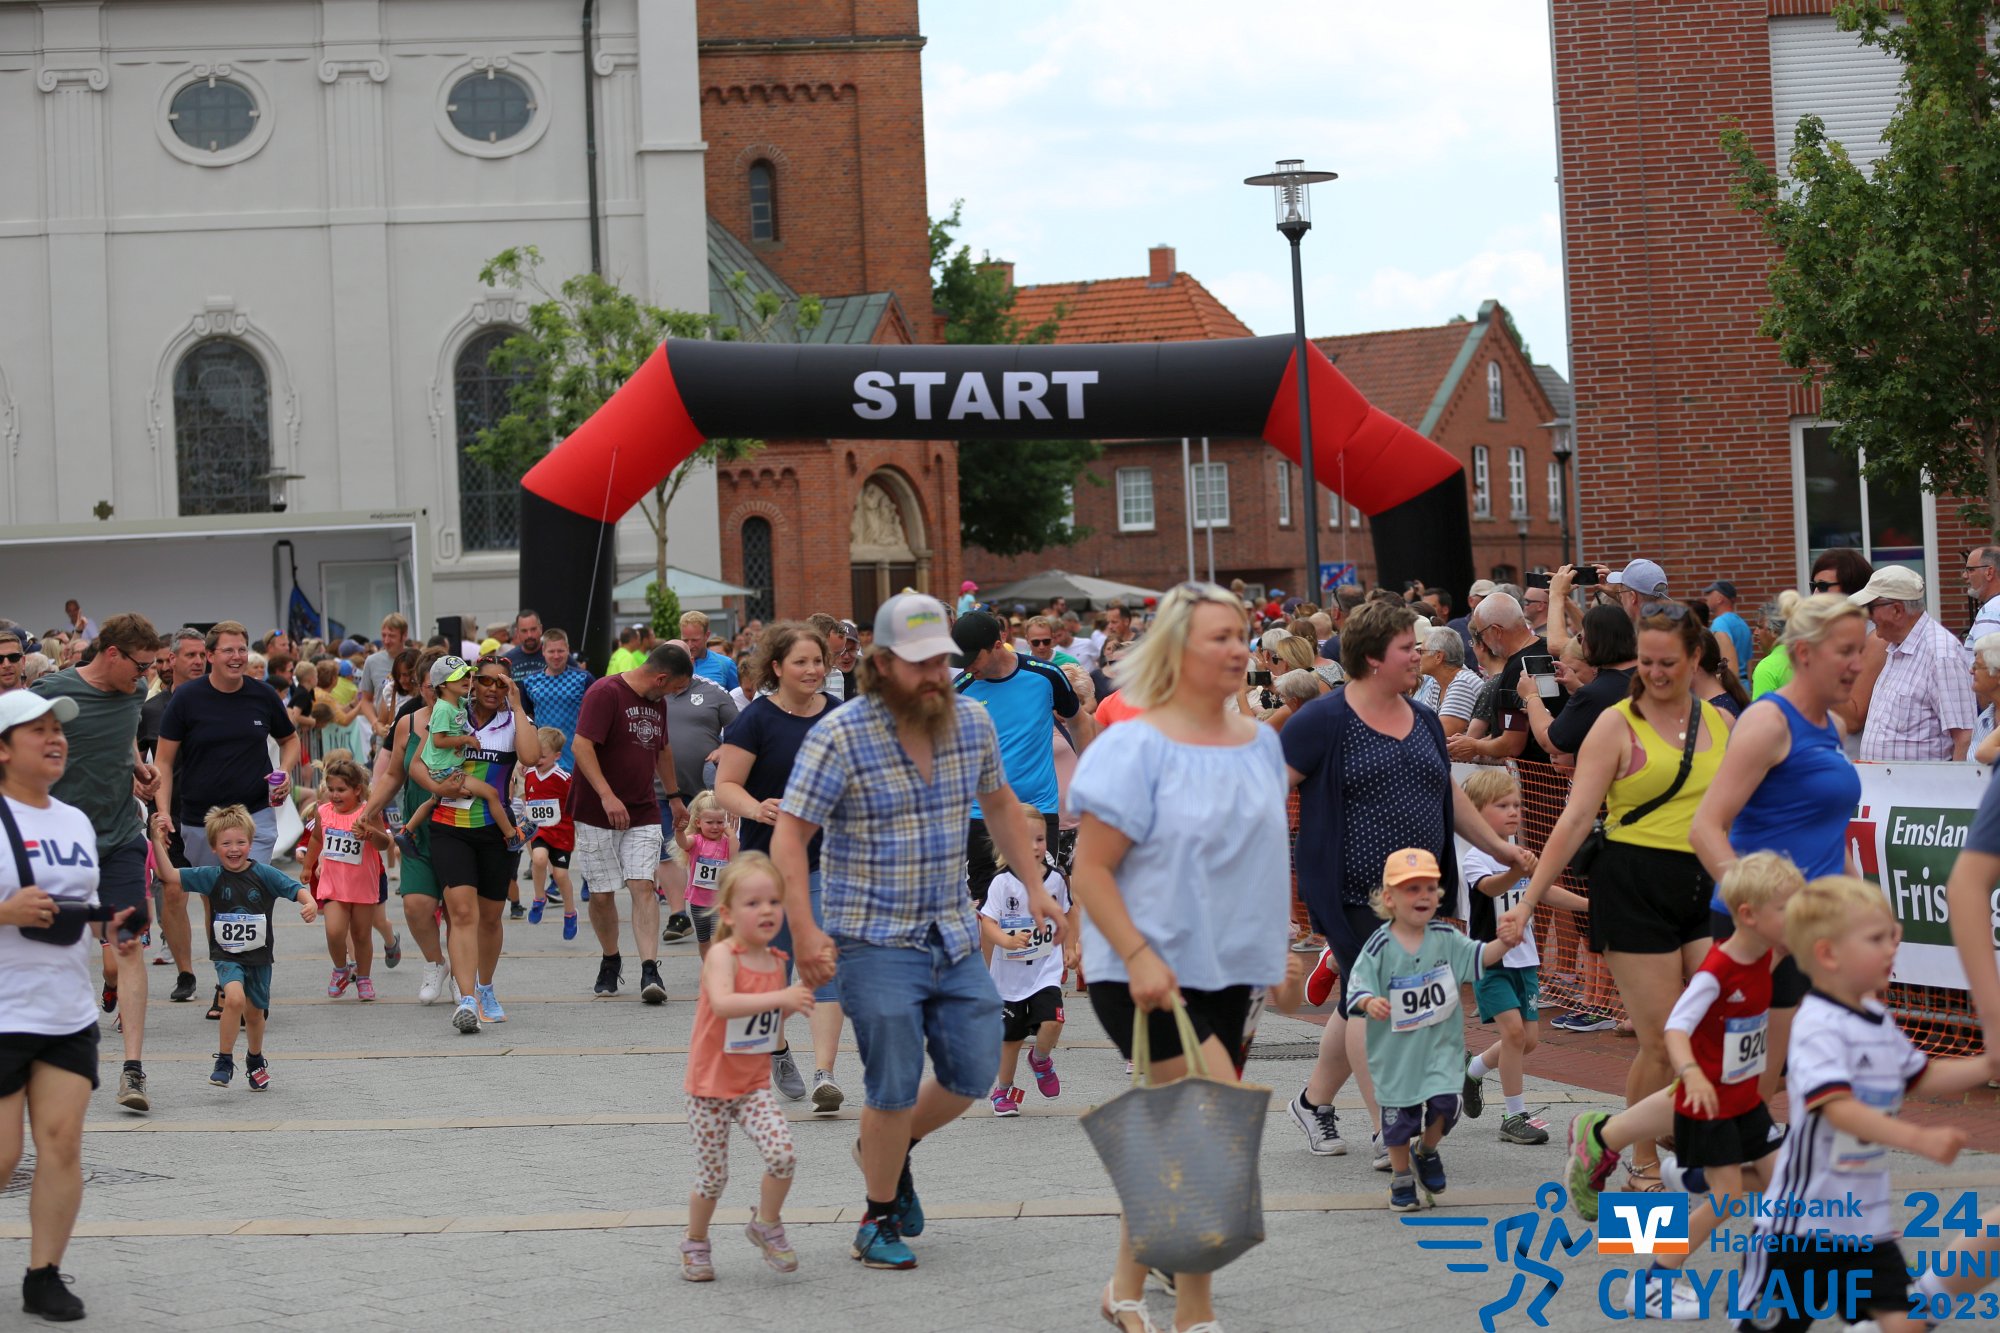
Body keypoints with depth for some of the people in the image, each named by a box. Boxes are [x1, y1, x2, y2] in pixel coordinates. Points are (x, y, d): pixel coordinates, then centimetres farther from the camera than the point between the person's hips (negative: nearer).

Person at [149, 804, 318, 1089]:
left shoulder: (263, 874, -7)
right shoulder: (211, 877, -5)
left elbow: (295, 889, -8)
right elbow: (170, 876, -6)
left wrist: (310, 904, -29)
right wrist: (158, 842, -13)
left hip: (258, 955, 1)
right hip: (226, 955, -1)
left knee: (254, 1012, 15)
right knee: (234, 998, -27)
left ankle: (256, 1061, 42)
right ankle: (224, 1060, -13)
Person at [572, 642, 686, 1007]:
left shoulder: (656, 702, 13)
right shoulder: (605, 693, -12)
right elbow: (582, 745, -21)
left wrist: (674, 795, 37)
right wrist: (607, 795, -28)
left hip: (643, 814, 5)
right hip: (597, 814, -5)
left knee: (643, 886, -10)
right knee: (602, 894, 2)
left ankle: (649, 971, -17)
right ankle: (610, 961, 25)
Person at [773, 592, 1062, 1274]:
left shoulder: (973, 724, 1)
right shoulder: (840, 736, -15)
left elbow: (998, 803, 19)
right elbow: (789, 836, -14)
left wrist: (1034, 885, 14)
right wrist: (805, 932, -22)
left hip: (955, 937, 5)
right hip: (876, 942, -5)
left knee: (974, 1075, 8)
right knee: (895, 1089, -3)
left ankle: (890, 1150, 36)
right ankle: (880, 1218, 19)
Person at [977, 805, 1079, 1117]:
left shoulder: (1056, 879, -2)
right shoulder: (1002, 882, -14)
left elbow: (1067, 912, 16)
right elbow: (987, 921, -21)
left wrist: (1070, 946, 20)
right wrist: (1006, 940, -39)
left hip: (1046, 969, 1)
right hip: (1010, 973, -1)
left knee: (1052, 1021, -18)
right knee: (1011, 1036, 9)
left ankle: (1040, 1058, 16)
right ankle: (1003, 1090, 31)